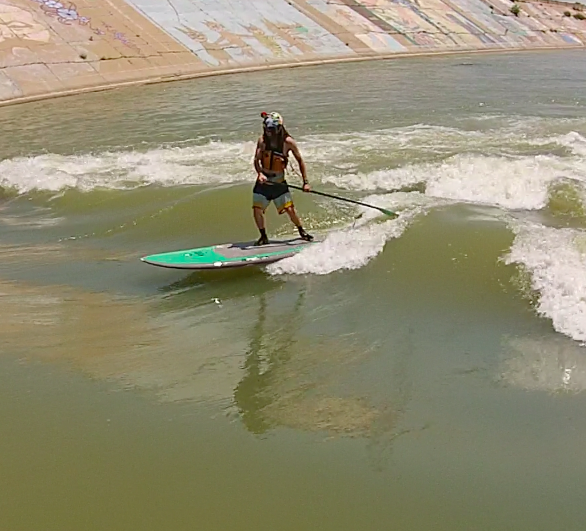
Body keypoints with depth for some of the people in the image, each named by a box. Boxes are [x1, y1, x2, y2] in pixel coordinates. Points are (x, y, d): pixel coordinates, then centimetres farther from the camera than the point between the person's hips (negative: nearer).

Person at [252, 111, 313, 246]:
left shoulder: (288, 142, -11)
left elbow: (300, 161, -3)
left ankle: (301, 231, 21)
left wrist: (305, 182, -6)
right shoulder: (262, 140, -8)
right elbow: (256, 160, -13)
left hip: (279, 183, -1)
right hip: (263, 182, 1)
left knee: (290, 210, -6)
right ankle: (263, 236, 13)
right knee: (257, 209, -8)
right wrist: (260, 173, -34)